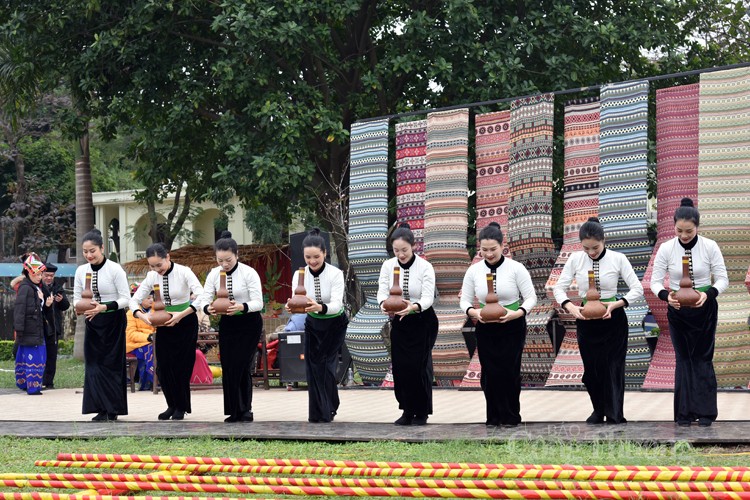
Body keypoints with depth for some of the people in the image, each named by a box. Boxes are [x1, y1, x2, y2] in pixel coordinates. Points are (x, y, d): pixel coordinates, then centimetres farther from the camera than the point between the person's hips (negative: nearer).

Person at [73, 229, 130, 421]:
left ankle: (111, 409, 2)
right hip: (92, 322, 4)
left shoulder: (115, 269, -12)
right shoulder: (81, 271, 2)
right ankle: (103, 408, 2)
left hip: (113, 321, -4)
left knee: (111, 363, -3)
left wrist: (104, 307, -25)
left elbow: (126, 298, -12)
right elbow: (76, 298, 7)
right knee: (93, 363, -1)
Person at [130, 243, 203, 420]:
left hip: (185, 323, -4)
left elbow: (202, 297, -27)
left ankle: (181, 407, 11)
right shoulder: (151, 277, -5)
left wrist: (181, 315, -36)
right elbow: (134, 300, -2)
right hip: (164, 324, 4)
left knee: (181, 365, -2)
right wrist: (141, 315, -23)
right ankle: (172, 405, 15)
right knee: (163, 366, 1)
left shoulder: (184, 272, -17)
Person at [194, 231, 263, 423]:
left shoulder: (249, 273, -15)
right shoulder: (214, 274, -2)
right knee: (228, 368, 0)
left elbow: (258, 303, -19)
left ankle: (245, 409, 2)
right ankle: (234, 411, 8)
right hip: (226, 324, 4)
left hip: (248, 323, -4)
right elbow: (203, 299, -6)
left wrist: (242, 307, -39)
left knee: (241, 366, -10)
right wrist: (208, 308, -30)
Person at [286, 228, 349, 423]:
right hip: (313, 325, 3)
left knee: (327, 364, -9)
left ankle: (325, 412, 0)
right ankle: (318, 413, 6)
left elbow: (337, 304, -34)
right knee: (313, 366, -2)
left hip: (334, 325, -3)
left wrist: (320, 308, -54)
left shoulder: (335, 274, -24)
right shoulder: (299, 275, -14)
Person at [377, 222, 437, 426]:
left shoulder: (425, 267, -15)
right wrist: (384, 304, -32)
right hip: (399, 322, 4)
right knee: (400, 365, 2)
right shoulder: (388, 266, -3)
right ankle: (407, 411, 14)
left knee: (419, 365, -5)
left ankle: (421, 413, 7)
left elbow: (428, 298, -20)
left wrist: (413, 307, -42)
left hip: (422, 322, -4)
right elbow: (382, 291, -8)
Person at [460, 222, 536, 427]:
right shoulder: (474, 271, -1)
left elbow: (531, 297, -6)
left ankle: (510, 416, 11)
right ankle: (493, 416, 14)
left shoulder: (516, 268, -9)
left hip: (512, 326, -2)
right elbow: (465, 300, 4)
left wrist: (517, 313, -25)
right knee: (489, 371, 1)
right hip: (485, 328, 3)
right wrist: (474, 312, -19)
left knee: (509, 370, -3)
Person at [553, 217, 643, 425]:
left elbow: (637, 289, -8)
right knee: (591, 367, 8)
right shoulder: (575, 259, -4)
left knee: (613, 366, -3)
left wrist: (616, 304, -23)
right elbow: (559, 288, -2)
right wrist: (570, 307, -21)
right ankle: (598, 410, 24)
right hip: (586, 319, 2)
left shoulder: (617, 259, -9)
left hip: (613, 319, -2)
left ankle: (614, 415, 4)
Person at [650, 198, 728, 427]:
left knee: (703, 357, -1)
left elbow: (722, 279, -9)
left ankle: (705, 411, 1)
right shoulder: (666, 249, -9)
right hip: (677, 310, 1)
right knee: (683, 358, 4)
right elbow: (655, 281, -7)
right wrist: (666, 296, -28)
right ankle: (685, 412, 6)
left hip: (704, 308, -1)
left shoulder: (710, 247, -11)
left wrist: (708, 293, -29)